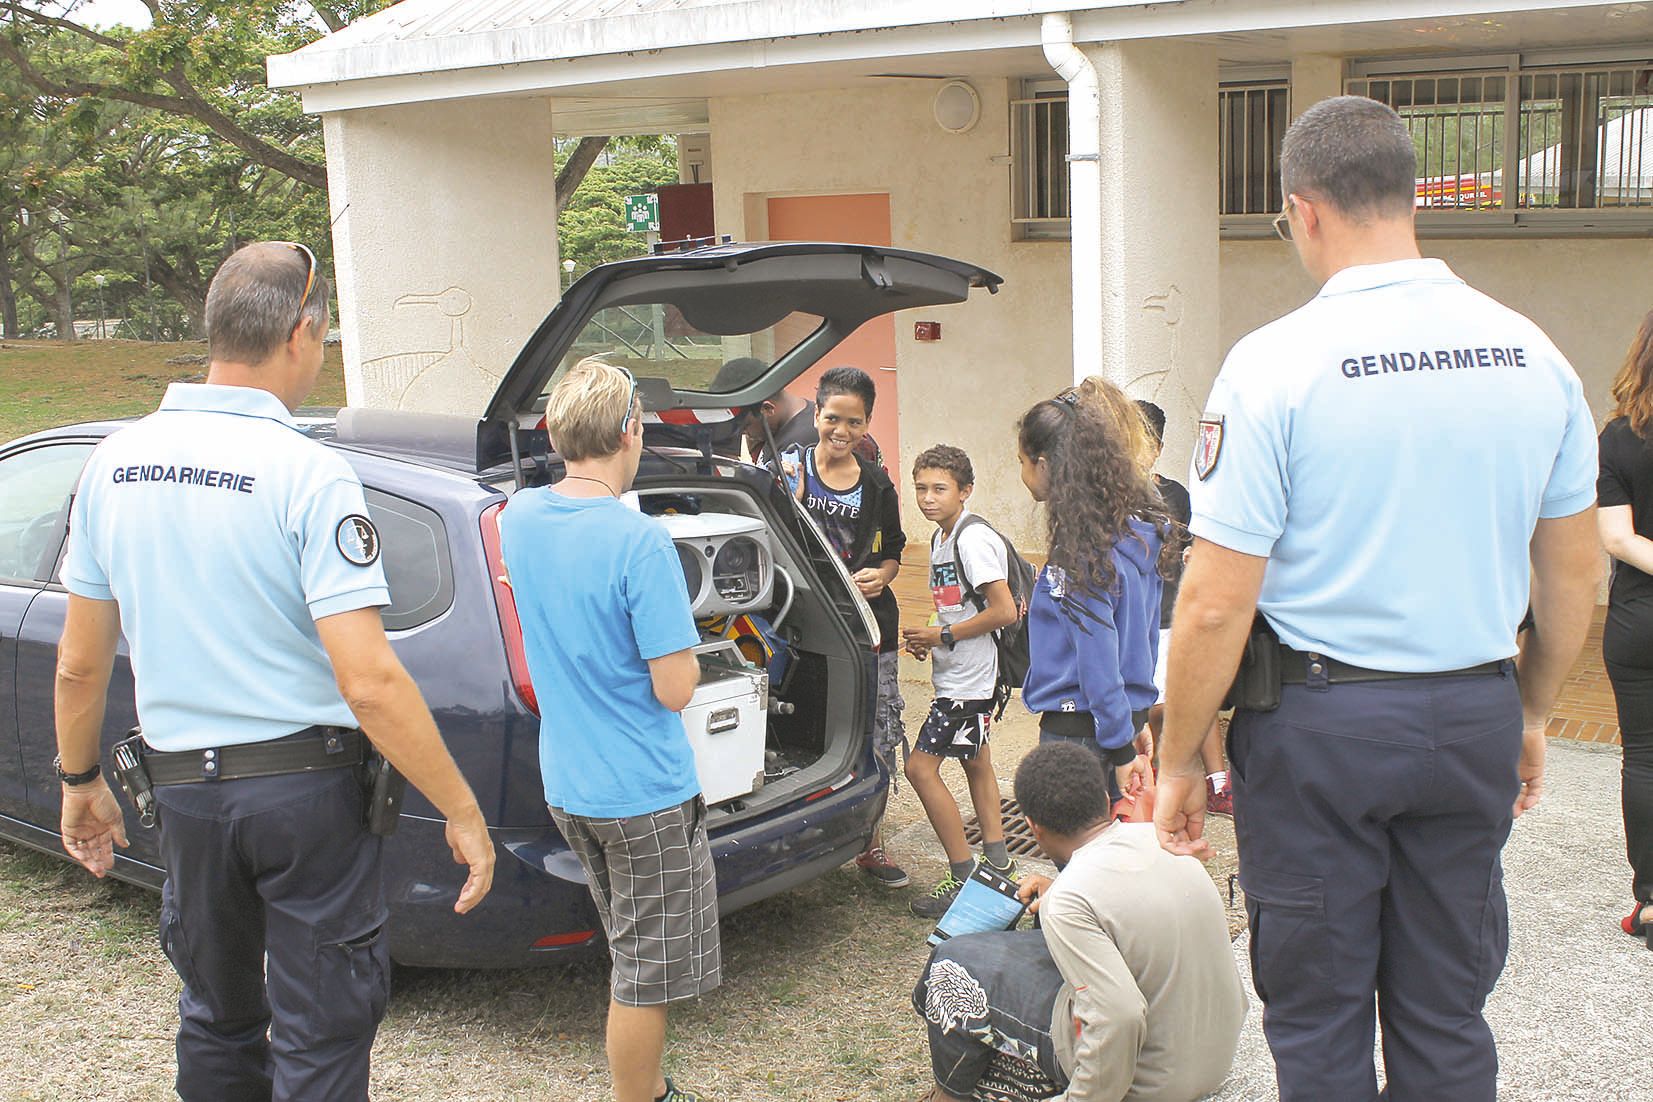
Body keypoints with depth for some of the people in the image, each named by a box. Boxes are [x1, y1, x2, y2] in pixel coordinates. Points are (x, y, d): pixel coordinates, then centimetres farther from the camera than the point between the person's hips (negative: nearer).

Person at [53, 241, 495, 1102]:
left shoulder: (114, 462, 0)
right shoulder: (308, 474, -17)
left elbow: (79, 665, 7)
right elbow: (369, 682, -23)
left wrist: (80, 781, 22)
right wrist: (462, 811, -15)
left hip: (183, 788, 5)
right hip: (307, 784, -5)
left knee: (217, 1018, 23)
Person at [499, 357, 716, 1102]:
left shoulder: (517, 518, 0)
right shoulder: (639, 543, -23)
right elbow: (675, 690, -21)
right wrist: (684, 650, -2)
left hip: (566, 785, 8)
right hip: (644, 791, -8)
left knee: (633, 961, 24)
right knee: (646, 975, 8)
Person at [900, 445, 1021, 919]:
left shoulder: (973, 539, -19)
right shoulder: (941, 538, 11)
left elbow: (1004, 611, -24)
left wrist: (942, 636, -17)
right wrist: (928, 640, 5)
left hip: (968, 678, -11)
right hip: (961, 673, 11)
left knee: (921, 766, -10)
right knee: (974, 759, 18)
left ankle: (964, 879, -2)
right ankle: (997, 860, 30)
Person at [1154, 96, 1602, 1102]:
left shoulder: (1276, 364, -14)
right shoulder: (1532, 354, 1)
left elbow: (1215, 605, -15)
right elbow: (1576, 578, 10)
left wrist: (1182, 760, -3)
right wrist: (1532, 715, 23)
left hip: (1321, 721, -4)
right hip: (1477, 716, 5)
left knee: (1319, 1019, 11)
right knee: (1448, 1017, 17)